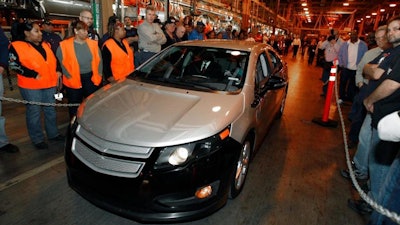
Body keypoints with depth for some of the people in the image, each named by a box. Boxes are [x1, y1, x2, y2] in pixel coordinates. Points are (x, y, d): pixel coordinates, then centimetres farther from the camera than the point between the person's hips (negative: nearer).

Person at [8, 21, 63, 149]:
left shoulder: (45, 45, 15)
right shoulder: (17, 46, -5)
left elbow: (54, 59, 22)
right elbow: (14, 64, -13)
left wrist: (58, 71, 4)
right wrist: (34, 74, -19)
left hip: (50, 84, 6)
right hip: (31, 86, -6)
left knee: (50, 110, 13)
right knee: (34, 112, 2)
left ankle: (53, 134, 27)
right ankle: (38, 139, 14)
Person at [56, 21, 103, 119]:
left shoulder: (93, 44, 3)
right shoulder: (65, 45, -6)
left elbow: (99, 60, 7)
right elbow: (62, 62, -6)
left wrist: (98, 74, -1)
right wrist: (69, 76, -11)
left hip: (91, 78, 3)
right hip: (73, 81, -2)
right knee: (75, 105, 12)